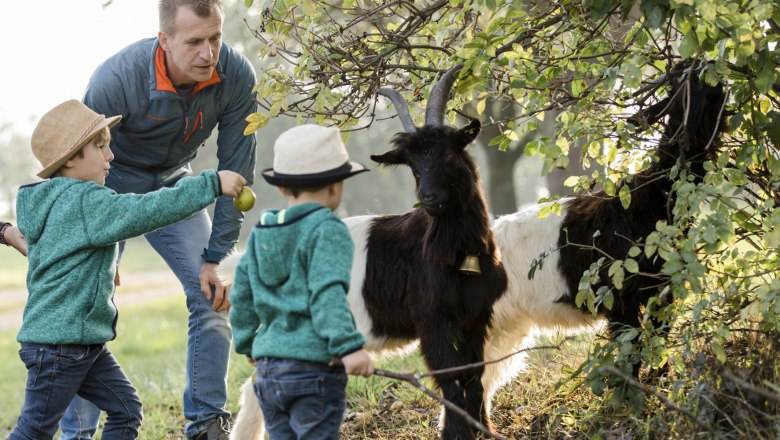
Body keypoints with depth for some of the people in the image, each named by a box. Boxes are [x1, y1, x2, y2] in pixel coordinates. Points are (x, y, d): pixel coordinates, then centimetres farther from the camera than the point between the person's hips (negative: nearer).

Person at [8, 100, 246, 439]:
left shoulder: (51, 201, 13)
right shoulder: (84, 201, -18)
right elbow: (148, 211, -26)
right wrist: (211, 184, -24)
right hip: (58, 342, -10)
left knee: (126, 411, 9)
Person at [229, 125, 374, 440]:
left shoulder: (261, 233, 14)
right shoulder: (326, 230, -8)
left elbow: (241, 296, 20)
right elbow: (327, 295, -20)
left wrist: (246, 343, 33)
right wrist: (348, 346, -26)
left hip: (268, 368, 7)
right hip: (313, 368, -7)